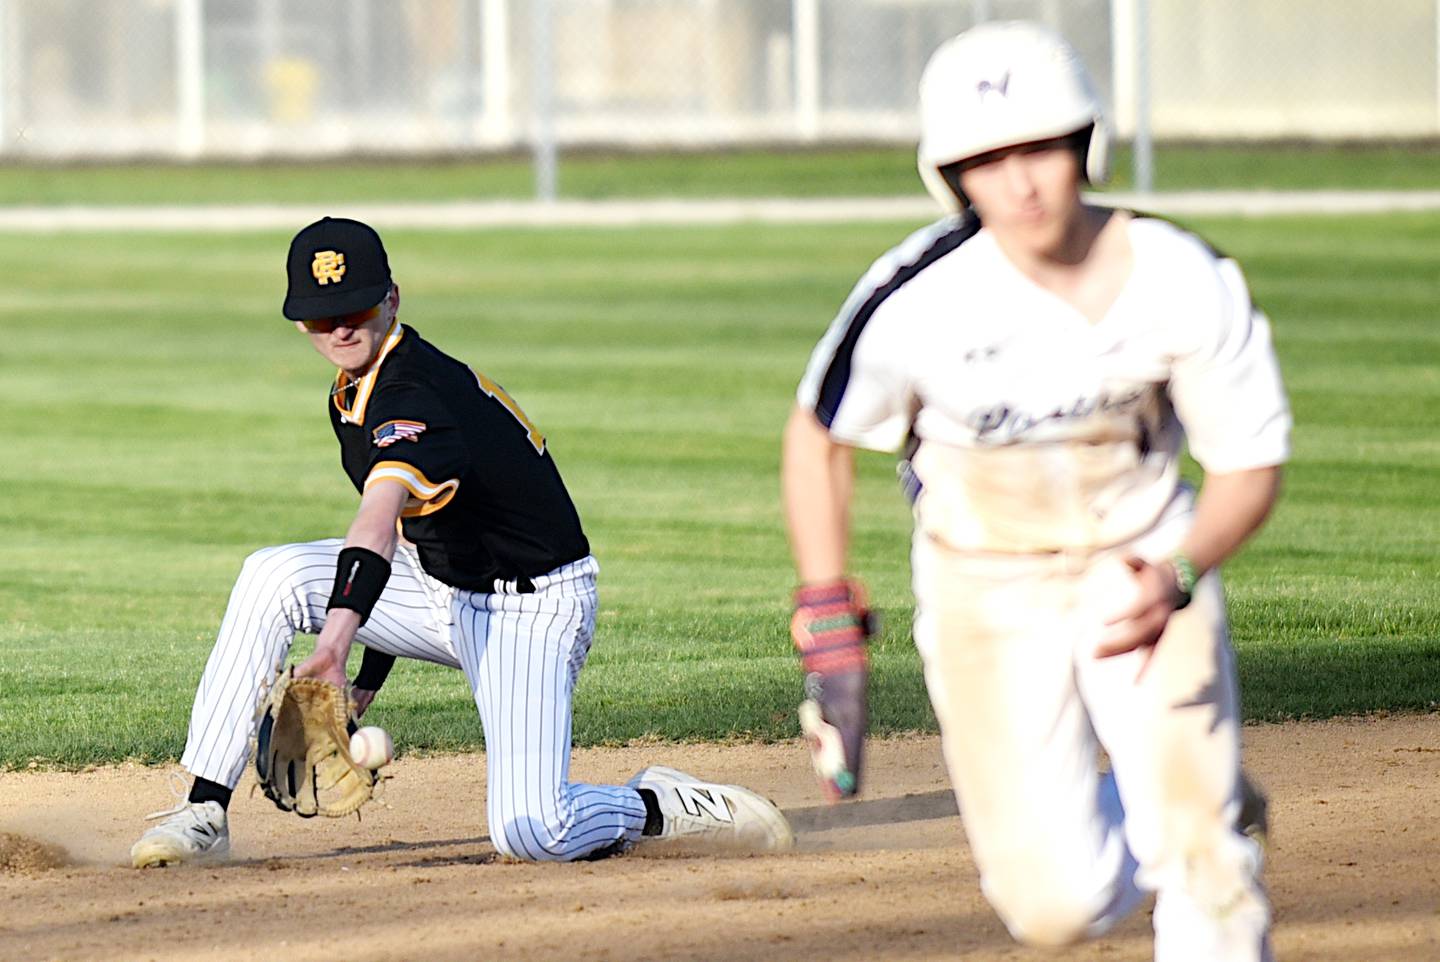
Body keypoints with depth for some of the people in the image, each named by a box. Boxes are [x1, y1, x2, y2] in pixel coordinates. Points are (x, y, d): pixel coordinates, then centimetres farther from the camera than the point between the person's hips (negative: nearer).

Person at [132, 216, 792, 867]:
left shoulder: (412, 394, -27)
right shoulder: (353, 394, 3)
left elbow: (379, 521, -45)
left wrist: (336, 645, -61)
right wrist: (365, 682, 13)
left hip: (530, 607, -9)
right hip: (436, 585, 9)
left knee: (528, 834, -25)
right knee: (273, 576, -14)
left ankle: (660, 808, 6)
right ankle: (205, 811, -13)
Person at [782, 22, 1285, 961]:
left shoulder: (1186, 282, -17)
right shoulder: (920, 300, -21)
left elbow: (1251, 464, -5)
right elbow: (819, 434, -2)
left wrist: (1178, 576, -23)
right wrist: (828, 622, -5)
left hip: (1147, 568, 1)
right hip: (986, 591, -1)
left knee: (1196, 848, -12)